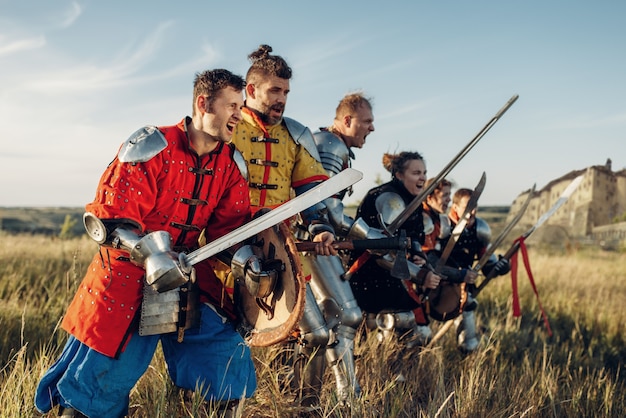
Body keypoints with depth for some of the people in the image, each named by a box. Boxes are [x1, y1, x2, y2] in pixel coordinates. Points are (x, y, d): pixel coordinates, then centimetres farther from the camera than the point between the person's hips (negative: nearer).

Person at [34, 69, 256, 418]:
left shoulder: (231, 165, 3)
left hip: (187, 274, 5)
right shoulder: (153, 148, -16)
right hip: (127, 276, -4)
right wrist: (150, 253, -32)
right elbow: (105, 217, -18)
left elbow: (232, 227, 5)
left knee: (233, 380, -2)